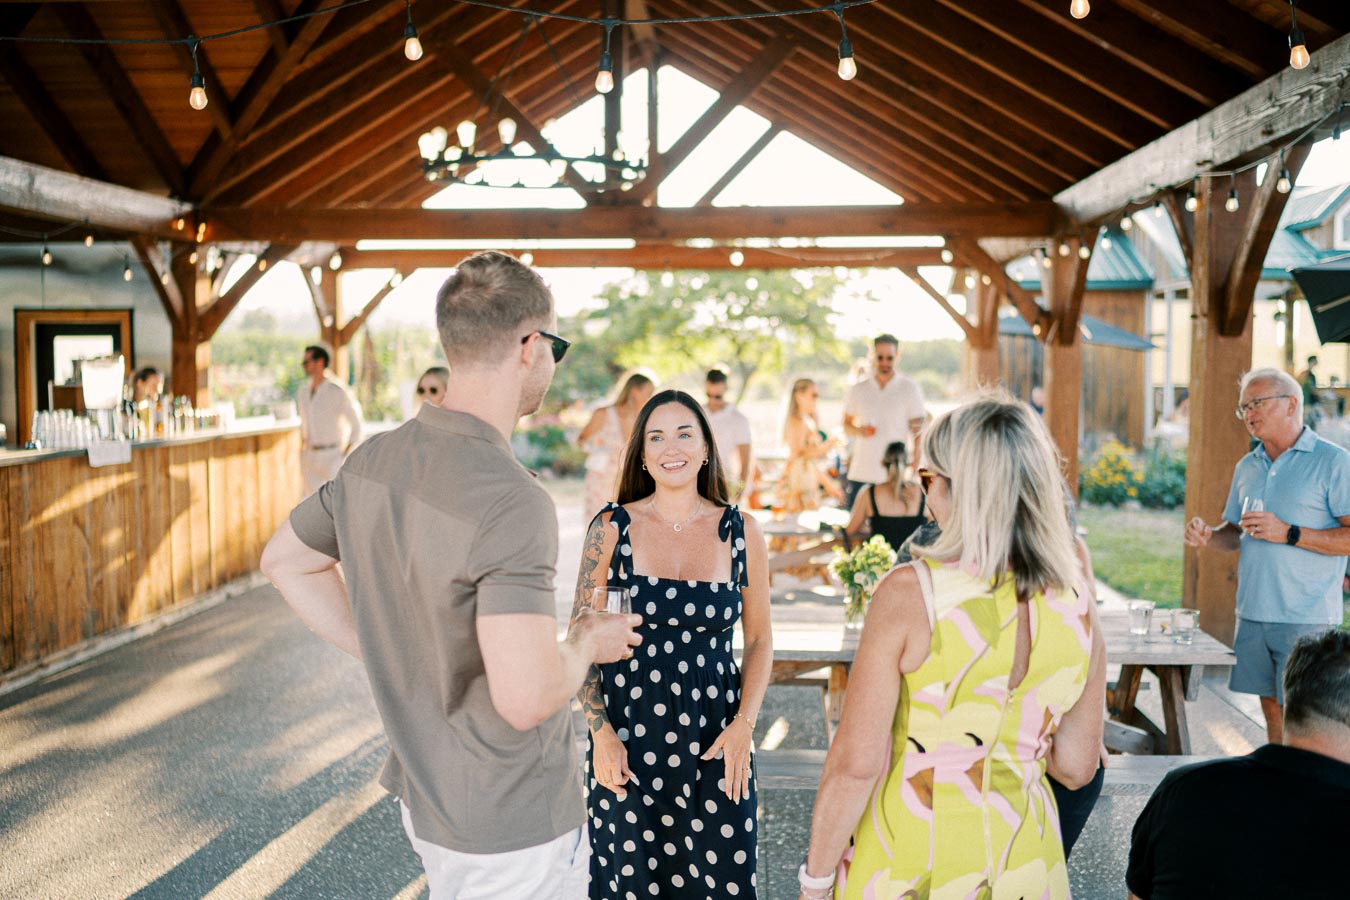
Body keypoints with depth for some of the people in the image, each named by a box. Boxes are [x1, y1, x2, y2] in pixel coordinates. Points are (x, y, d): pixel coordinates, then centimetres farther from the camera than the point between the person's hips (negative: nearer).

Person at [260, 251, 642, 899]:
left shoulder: (374, 460, -2)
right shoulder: (513, 503, -29)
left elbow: (285, 560, 13)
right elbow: (526, 697, -35)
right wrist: (585, 642, -13)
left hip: (423, 788, 8)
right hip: (512, 821, -8)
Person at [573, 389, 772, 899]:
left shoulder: (740, 532, 1)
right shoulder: (612, 528, -3)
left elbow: (759, 638, 8)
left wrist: (743, 726, -4)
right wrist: (601, 732, -7)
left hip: (715, 740, 1)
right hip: (628, 735, -1)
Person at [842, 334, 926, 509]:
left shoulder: (910, 389, 2)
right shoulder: (858, 390, 10)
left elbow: (918, 431, 0)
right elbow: (846, 425, 16)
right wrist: (860, 431, -8)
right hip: (860, 475, 3)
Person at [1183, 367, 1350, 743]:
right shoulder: (1247, 467, 15)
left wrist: (1288, 533, -19)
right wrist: (1208, 536, 1)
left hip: (1307, 619, -6)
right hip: (1253, 614, 6)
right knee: (1271, 708, 10)